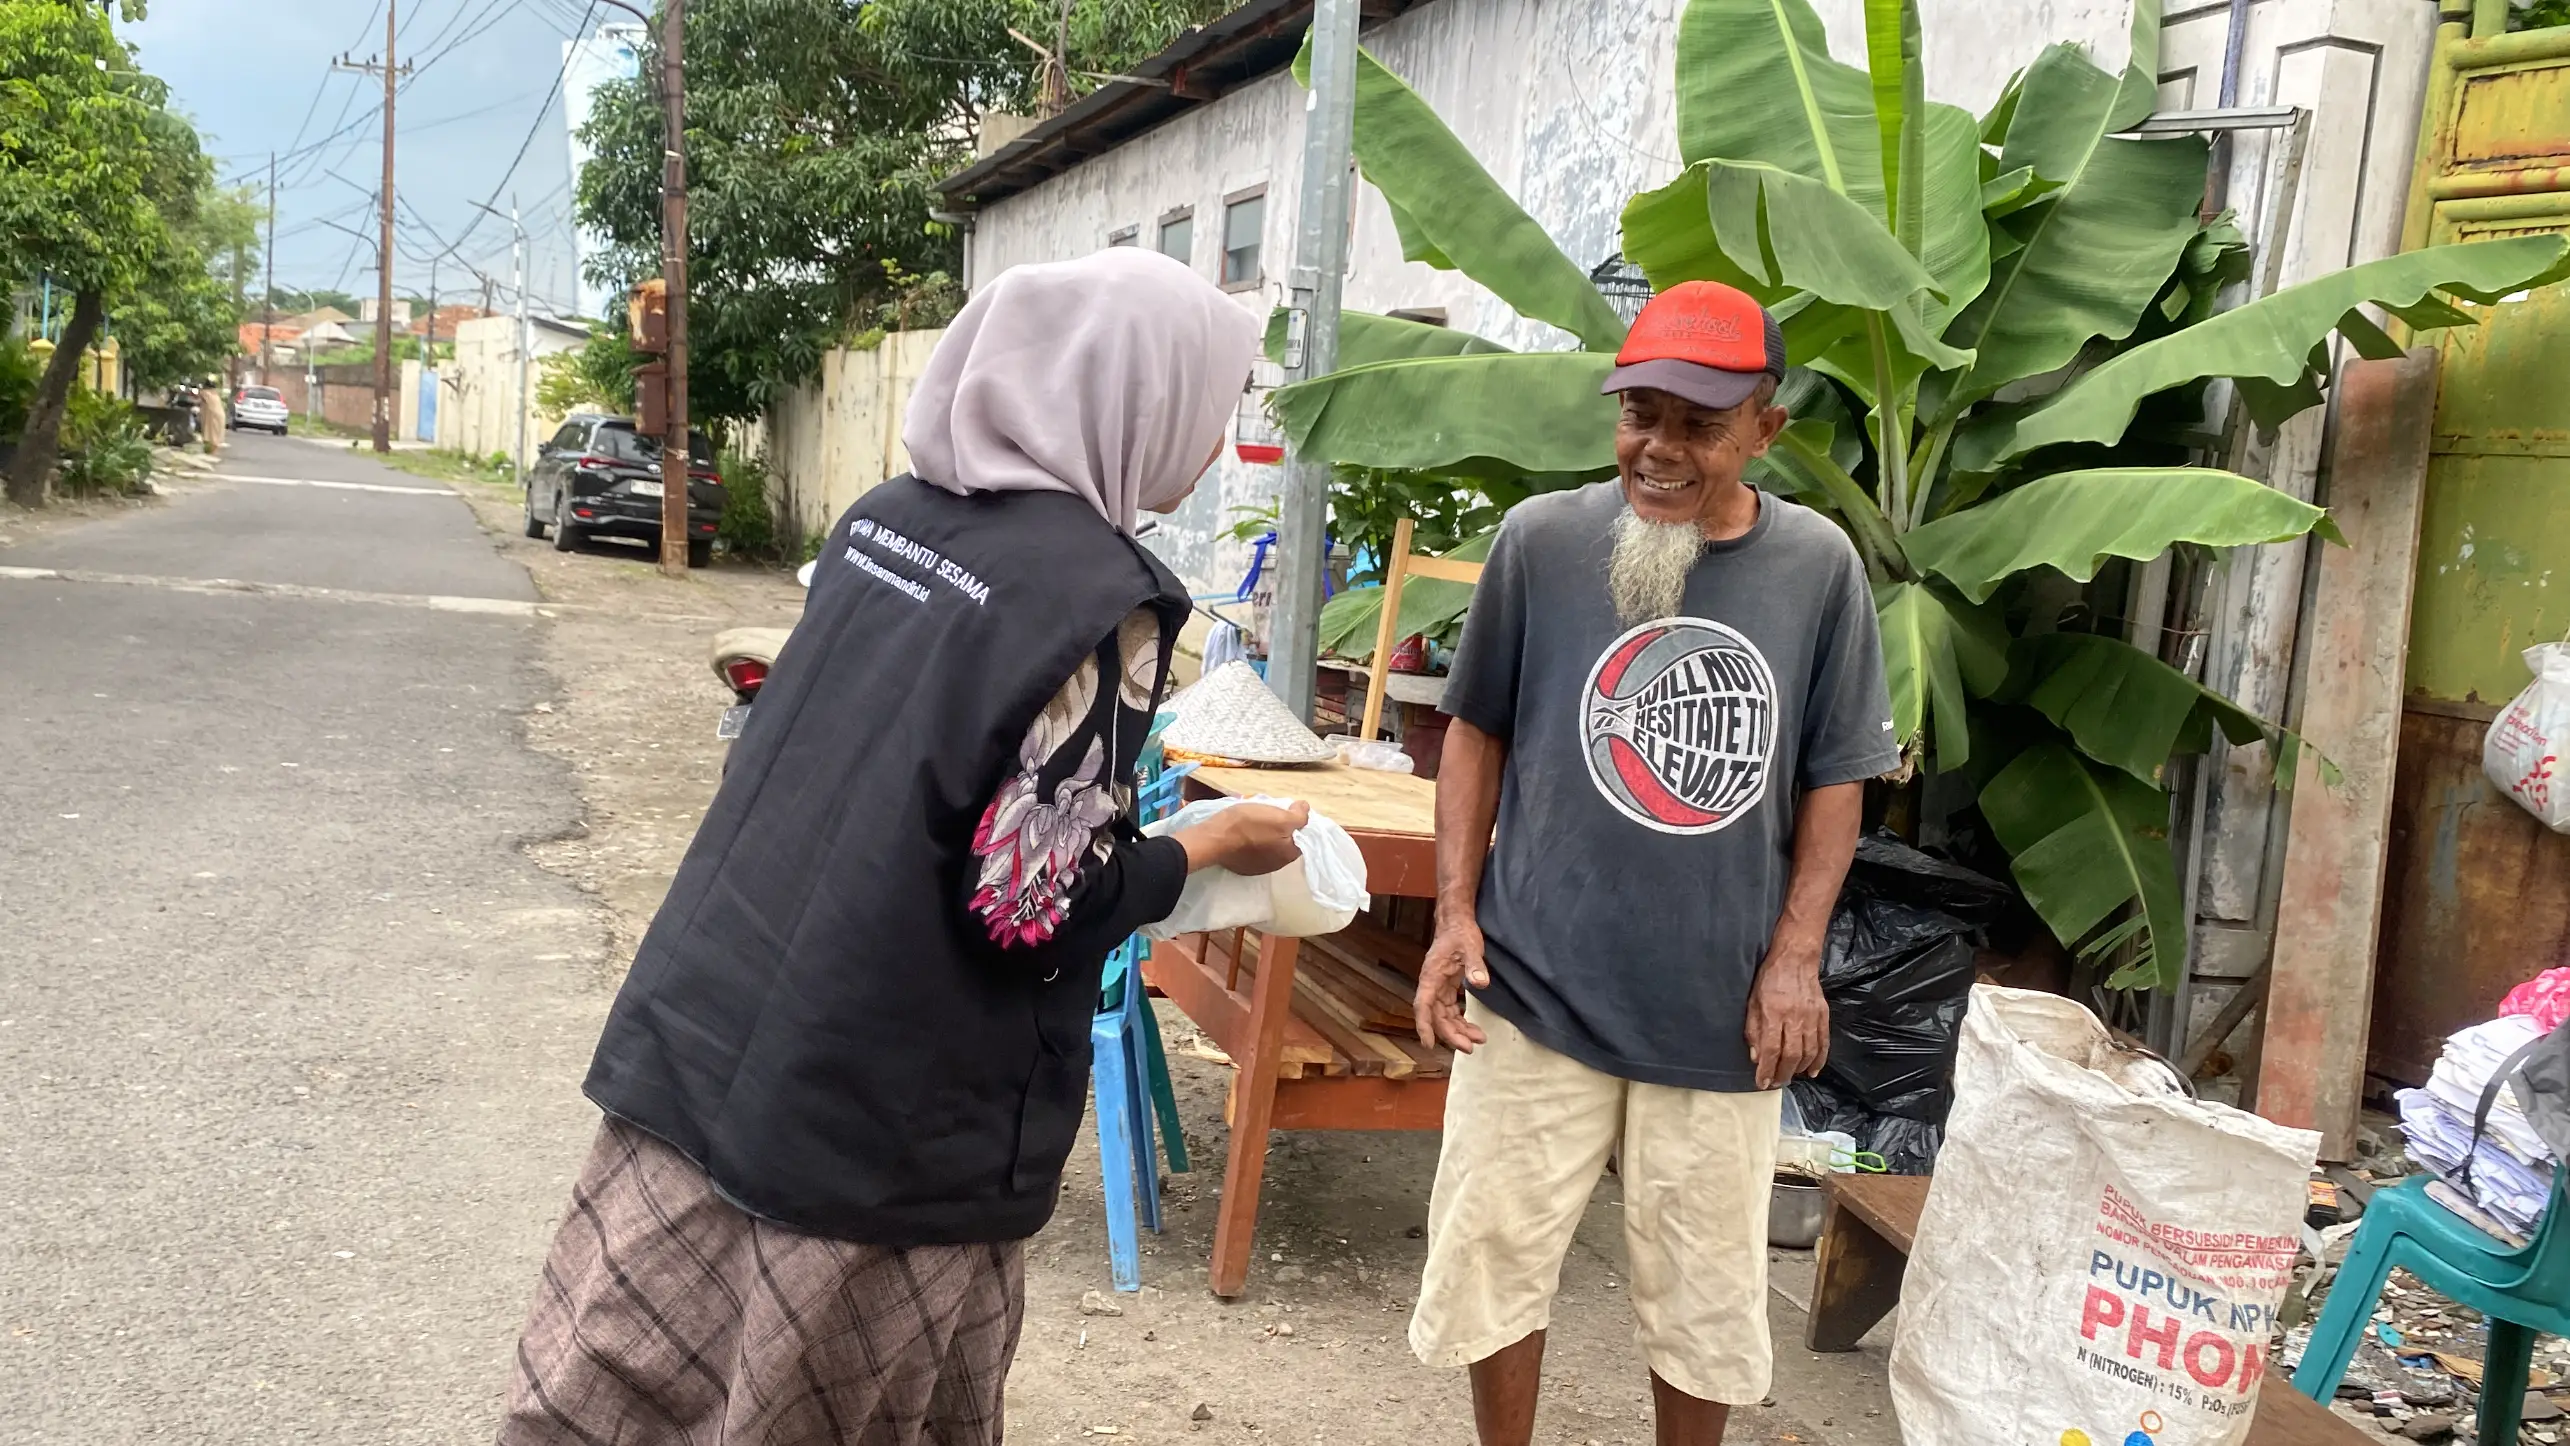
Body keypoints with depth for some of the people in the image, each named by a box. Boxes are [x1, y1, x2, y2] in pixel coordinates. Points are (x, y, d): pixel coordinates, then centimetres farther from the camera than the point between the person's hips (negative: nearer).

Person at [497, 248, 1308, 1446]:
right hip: (883, 1129, -6)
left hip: (705, 1040, 7)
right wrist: (1209, 847, -1)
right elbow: (1031, 911, -17)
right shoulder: (1102, 600, -16)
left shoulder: (888, 515, 6)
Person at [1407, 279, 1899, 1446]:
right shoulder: (1543, 538, -6)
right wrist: (1455, 912, -5)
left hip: (1720, 1010, 1)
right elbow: (1478, 730, 3)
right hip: (1537, 990, 0)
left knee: (1706, 1291, 14)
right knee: (1492, 1256, 11)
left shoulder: (1819, 567, -4)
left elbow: (1835, 778, 4)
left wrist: (1795, 957, -3)